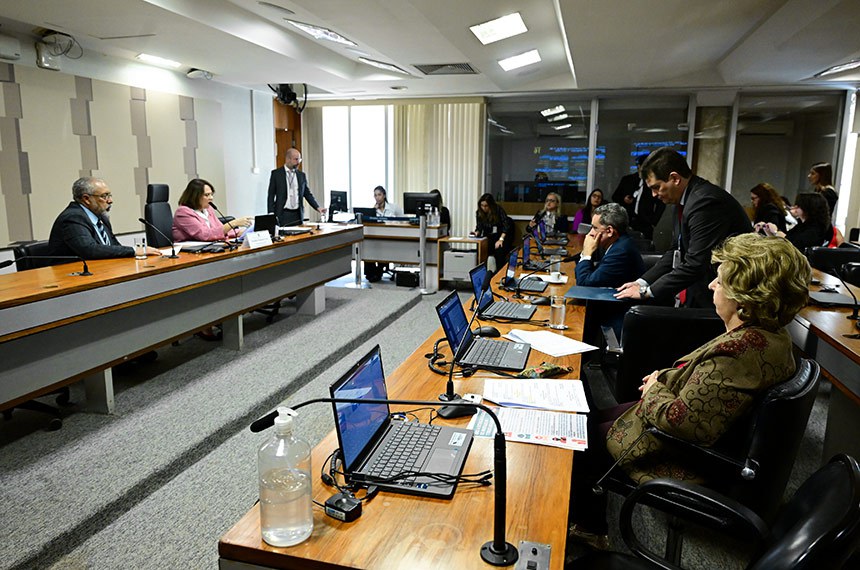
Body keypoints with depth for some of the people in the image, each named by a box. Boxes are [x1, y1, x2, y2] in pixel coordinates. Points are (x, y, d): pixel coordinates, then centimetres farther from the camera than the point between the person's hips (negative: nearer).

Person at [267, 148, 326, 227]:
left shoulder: (302, 175, 11)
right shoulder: (276, 173, 3)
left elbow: (308, 194, 12)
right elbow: (271, 195, 2)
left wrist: (317, 207, -3)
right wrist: (271, 214, -6)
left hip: (298, 215, 3)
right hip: (282, 215, -3)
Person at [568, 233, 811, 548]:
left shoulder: (736, 351, -36)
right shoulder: (772, 335, -4)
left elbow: (683, 421, -33)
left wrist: (653, 391, -14)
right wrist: (665, 379, 0)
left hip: (684, 462, -10)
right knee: (595, 417, 20)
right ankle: (591, 526, 35)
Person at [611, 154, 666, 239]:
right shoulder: (627, 180, 11)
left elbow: (661, 205, 6)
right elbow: (615, 196, 17)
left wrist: (653, 222, -1)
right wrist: (623, 199, -5)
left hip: (644, 225, -2)